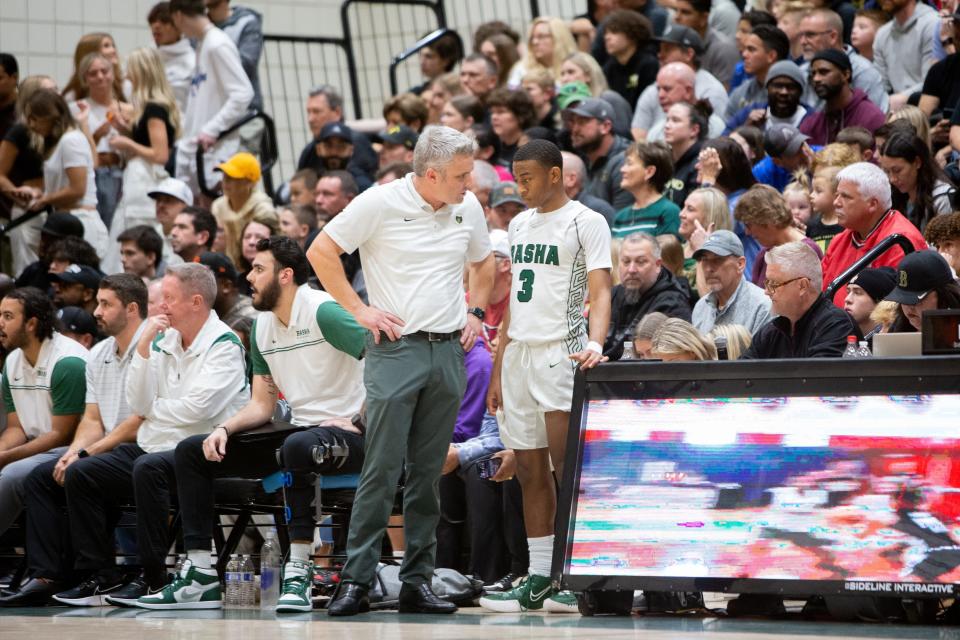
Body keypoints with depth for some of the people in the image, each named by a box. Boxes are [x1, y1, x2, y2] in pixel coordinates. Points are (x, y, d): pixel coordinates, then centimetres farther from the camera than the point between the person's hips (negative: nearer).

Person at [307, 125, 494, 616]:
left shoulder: (467, 208, 9)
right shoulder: (381, 203, -8)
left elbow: (483, 263, 27)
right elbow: (321, 252, -5)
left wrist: (475, 311, 12)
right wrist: (359, 310, -7)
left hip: (448, 351, 5)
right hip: (397, 349, -5)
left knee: (429, 473, 7)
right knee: (382, 469, -9)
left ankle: (417, 581, 11)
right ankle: (355, 581, -6)